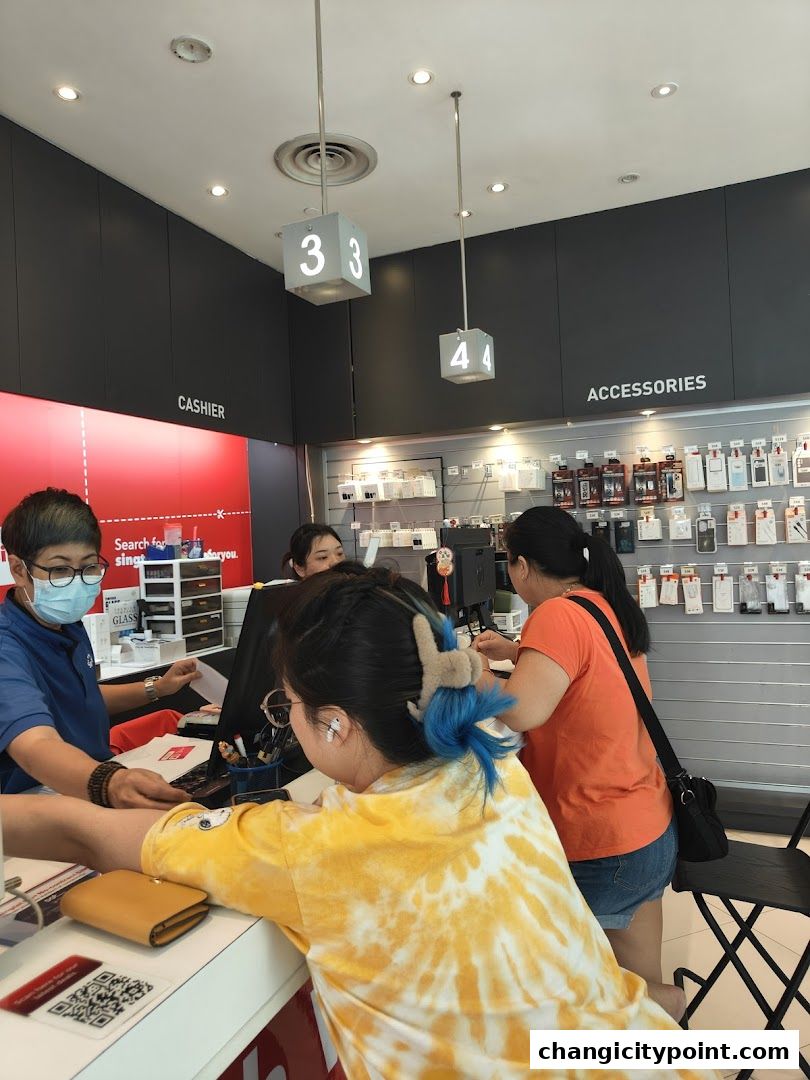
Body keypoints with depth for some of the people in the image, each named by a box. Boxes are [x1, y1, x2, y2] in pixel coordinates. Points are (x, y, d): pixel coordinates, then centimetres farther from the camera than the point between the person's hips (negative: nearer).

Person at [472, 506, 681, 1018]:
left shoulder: (558, 613, -23)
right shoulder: (611, 607, 4)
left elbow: (520, 711, -36)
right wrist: (520, 653, 15)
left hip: (601, 850, -9)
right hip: (652, 830, 9)